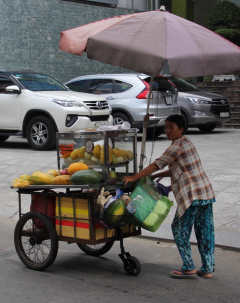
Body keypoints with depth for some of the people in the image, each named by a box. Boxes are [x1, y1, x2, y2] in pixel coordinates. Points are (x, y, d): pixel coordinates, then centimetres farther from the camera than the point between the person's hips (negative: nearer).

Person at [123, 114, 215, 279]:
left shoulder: (178, 145, -11)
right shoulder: (186, 143, 18)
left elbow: (156, 165, -14)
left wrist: (134, 177, -9)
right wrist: (157, 176, 16)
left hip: (192, 195, -9)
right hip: (206, 192, 9)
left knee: (180, 229, 3)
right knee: (205, 231, 10)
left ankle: (189, 268, 6)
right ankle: (208, 269, 15)